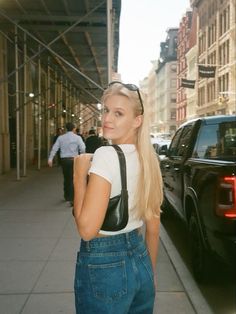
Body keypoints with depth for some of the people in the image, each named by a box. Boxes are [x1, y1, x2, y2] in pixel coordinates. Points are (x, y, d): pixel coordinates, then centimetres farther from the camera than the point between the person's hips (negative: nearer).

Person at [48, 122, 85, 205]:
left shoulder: (60, 137, 6)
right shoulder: (77, 137, -2)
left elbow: (54, 148, -1)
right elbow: (83, 149, -12)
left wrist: (50, 159, -3)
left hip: (64, 160, 4)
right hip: (73, 160, -4)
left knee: (66, 178, 19)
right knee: (73, 180, -2)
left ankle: (67, 196, 34)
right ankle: (71, 199, -9)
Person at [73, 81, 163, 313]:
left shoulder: (106, 155, -21)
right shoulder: (148, 158, 3)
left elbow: (87, 229, -23)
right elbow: (153, 226, 9)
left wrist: (79, 175, -15)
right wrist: (150, 272, 19)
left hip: (104, 267, -7)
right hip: (141, 259, 7)